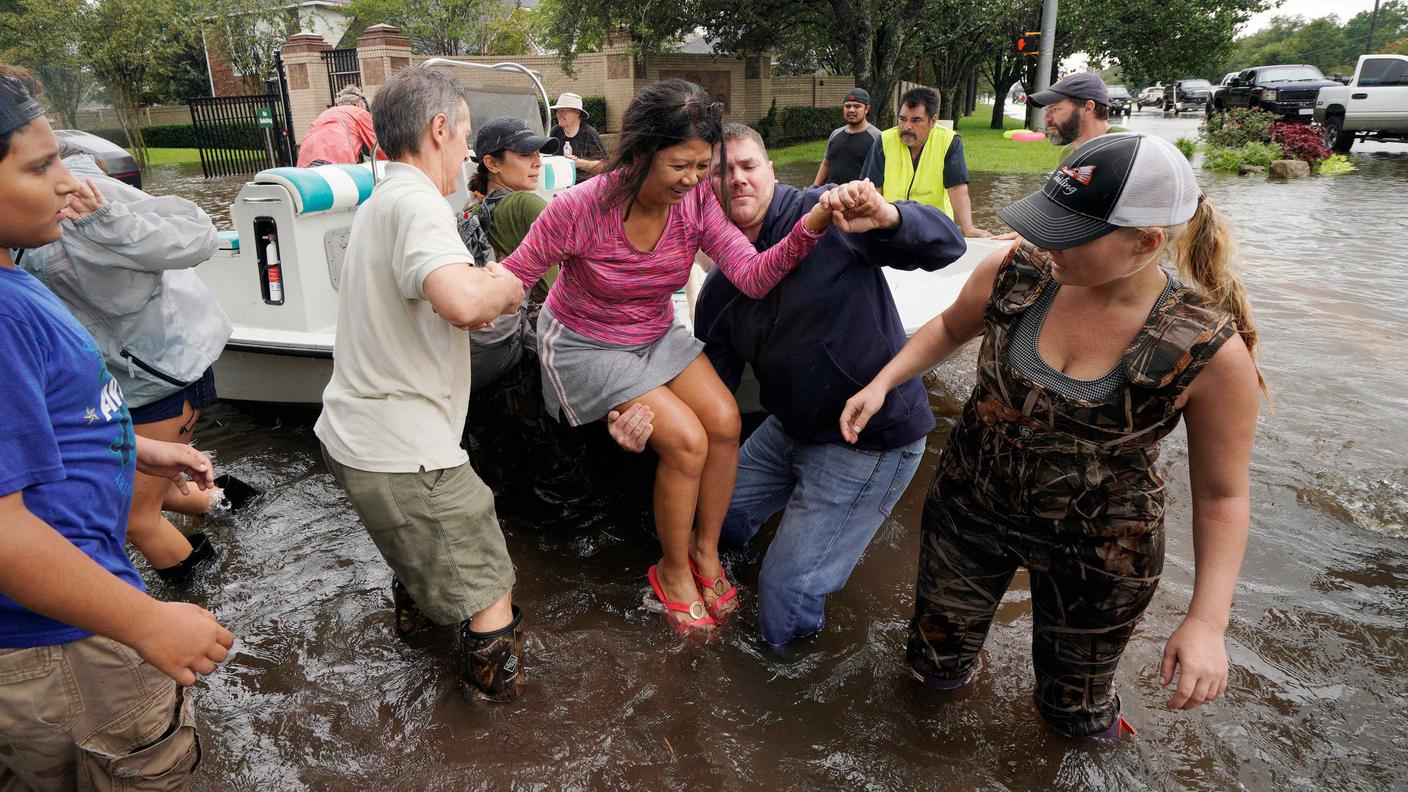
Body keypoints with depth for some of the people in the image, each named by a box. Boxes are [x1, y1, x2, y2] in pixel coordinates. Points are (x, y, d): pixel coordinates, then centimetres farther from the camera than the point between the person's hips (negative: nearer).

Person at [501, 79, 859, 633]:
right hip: (584, 345, -5)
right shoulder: (579, 209, -27)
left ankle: (706, 551, 9)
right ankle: (674, 569, 6)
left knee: (725, 421, -15)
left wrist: (813, 223, -42)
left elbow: (752, 276, -27)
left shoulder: (696, 201, -16)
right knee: (686, 440, -19)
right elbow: (511, 280, -17)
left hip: (656, 335, 5)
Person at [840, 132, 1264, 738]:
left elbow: (1222, 494, -12)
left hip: (1095, 549, -2)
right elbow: (951, 328, 5)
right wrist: (882, 382, -7)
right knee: (935, 668, 18)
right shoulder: (1014, 270, -18)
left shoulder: (1212, 351, -24)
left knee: (1072, 710, 19)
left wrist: (1207, 620, -18)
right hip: (969, 505, 2)